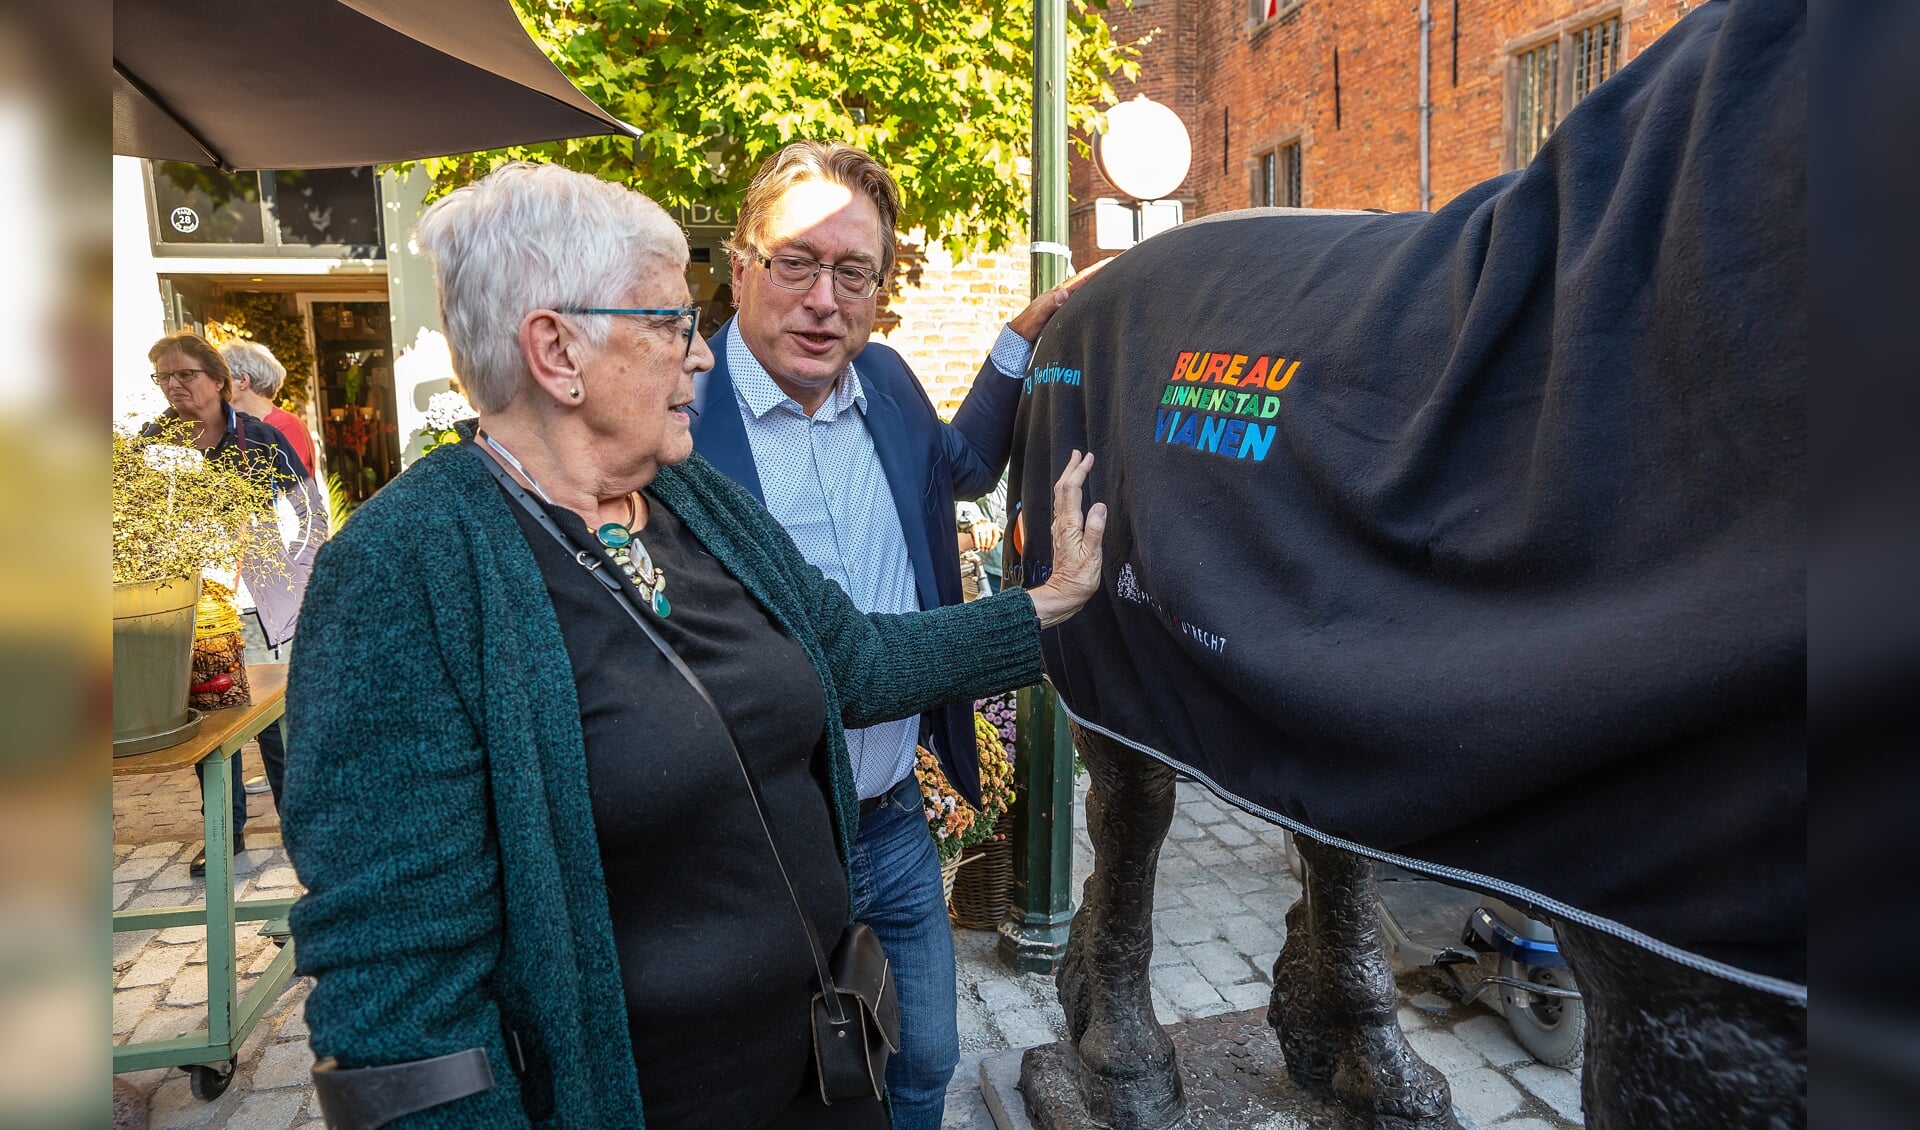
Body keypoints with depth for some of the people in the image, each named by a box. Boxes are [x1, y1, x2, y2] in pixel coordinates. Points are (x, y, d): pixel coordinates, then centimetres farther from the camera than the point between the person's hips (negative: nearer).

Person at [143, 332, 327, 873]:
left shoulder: (258, 437, -3)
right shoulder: (152, 443, 0)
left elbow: (312, 508, 4)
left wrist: (294, 567, -3)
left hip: (263, 609, -1)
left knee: (277, 724, 6)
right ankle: (225, 832, 22)